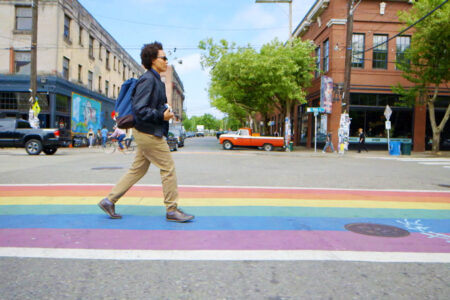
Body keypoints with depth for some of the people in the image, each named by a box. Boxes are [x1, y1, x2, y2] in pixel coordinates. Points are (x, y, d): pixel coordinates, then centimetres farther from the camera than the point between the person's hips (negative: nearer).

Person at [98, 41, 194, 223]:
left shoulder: (155, 80, 17)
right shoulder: (148, 79, -14)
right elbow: (139, 109, -21)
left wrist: (165, 111, 9)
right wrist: (161, 116, -19)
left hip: (148, 133, 10)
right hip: (149, 133, -10)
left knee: (137, 170, 14)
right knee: (168, 169, -3)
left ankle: (109, 201, 21)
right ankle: (172, 210, 7)